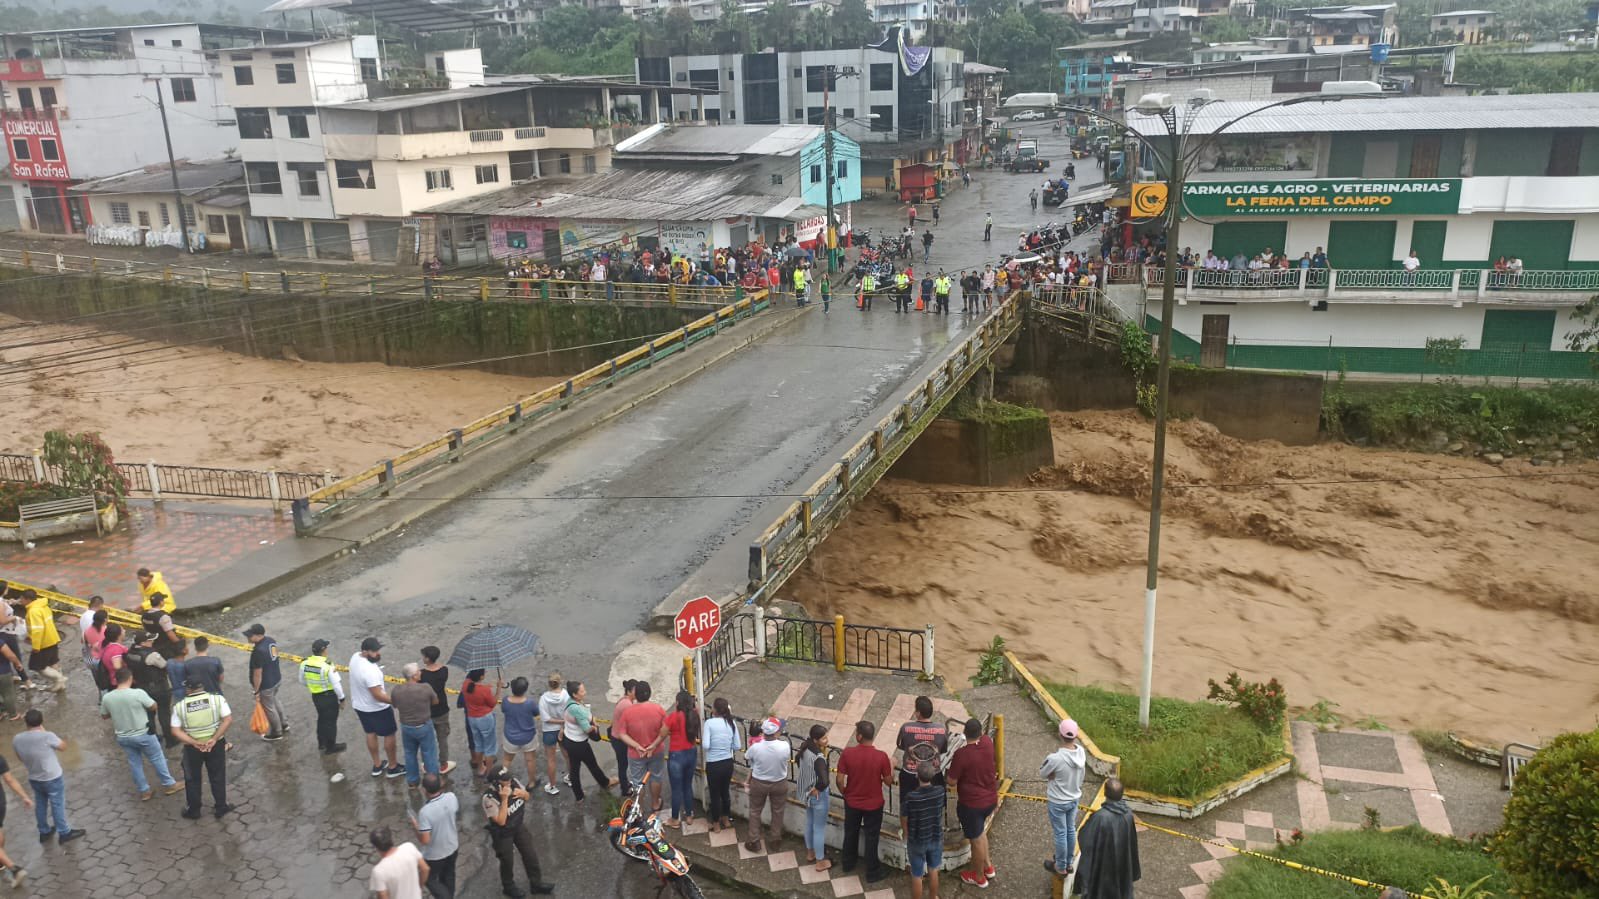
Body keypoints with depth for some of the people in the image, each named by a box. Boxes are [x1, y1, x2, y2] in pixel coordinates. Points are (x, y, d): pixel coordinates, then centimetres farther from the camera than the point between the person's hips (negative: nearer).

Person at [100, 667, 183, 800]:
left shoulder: (106, 698, -11)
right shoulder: (138, 693, -23)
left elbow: (104, 715, 6)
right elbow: (154, 707, -10)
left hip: (123, 737, 4)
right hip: (143, 734, -4)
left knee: (134, 763, 19)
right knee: (157, 759, 14)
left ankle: (144, 790, 30)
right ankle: (168, 785, 26)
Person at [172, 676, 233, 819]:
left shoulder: (179, 706, -3)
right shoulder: (217, 698, -6)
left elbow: (175, 731, -9)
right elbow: (228, 720, -14)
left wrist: (194, 743, -14)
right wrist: (214, 739, -15)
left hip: (192, 747, 0)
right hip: (216, 744, 0)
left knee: (192, 779, 18)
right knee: (218, 777, 15)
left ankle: (193, 811, 29)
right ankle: (220, 807, 24)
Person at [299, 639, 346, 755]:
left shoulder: (305, 663, -9)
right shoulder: (328, 666, -27)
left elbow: (302, 681, 7)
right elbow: (336, 684, -21)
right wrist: (341, 698, -7)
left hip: (315, 696, 6)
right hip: (330, 696, -6)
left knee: (322, 718, 26)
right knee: (331, 721, 11)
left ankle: (321, 742, 41)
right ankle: (330, 747, 23)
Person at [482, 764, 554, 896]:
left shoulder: (513, 782, -17)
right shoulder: (489, 797, -33)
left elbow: (527, 797, 2)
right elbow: (501, 821, -33)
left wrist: (522, 793, -23)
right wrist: (504, 799, -41)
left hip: (518, 826, 5)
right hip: (502, 833, -5)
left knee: (530, 855, 15)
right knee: (507, 861, 15)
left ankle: (536, 883, 35)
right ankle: (509, 887, 43)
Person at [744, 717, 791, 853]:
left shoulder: (755, 747, -27)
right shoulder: (785, 746, -26)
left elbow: (746, 757, -3)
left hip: (759, 783, -1)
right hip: (779, 783, 1)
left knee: (755, 811, 22)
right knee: (777, 812, 23)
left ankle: (754, 842, 32)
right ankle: (774, 841, 36)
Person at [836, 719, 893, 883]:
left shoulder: (847, 753, -21)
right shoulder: (881, 756, -23)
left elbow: (840, 780, -13)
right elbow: (888, 782, -11)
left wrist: (844, 793, 8)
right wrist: (892, 766, 8)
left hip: (852, 802, 2)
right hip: (873, 804, -1)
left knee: (851, 833, 24)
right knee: (871, 837, 16)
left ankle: (848, 864, 43)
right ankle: (872, 872, 30)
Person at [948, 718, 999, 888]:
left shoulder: (961, 754, -27)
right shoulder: (988, 743, -10)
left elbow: (952, 782, -17)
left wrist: (948, 772, 0)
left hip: (971, 804, -6)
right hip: (990, 799, 6)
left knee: (976, 839, 12)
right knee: (980, 831, 31)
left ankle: (979, 877, 31)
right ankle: (987, 866, 42)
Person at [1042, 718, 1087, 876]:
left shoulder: (1055, 758, -34)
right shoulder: (1081, 752, -14)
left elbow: (1042, 774, -15)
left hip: (1058, 802, -6)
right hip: (1074, 798, 6)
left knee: (1060, 834, 12)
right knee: (1071, 831, 22)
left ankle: (1060, 867, 30)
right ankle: (1068, 863, 41)